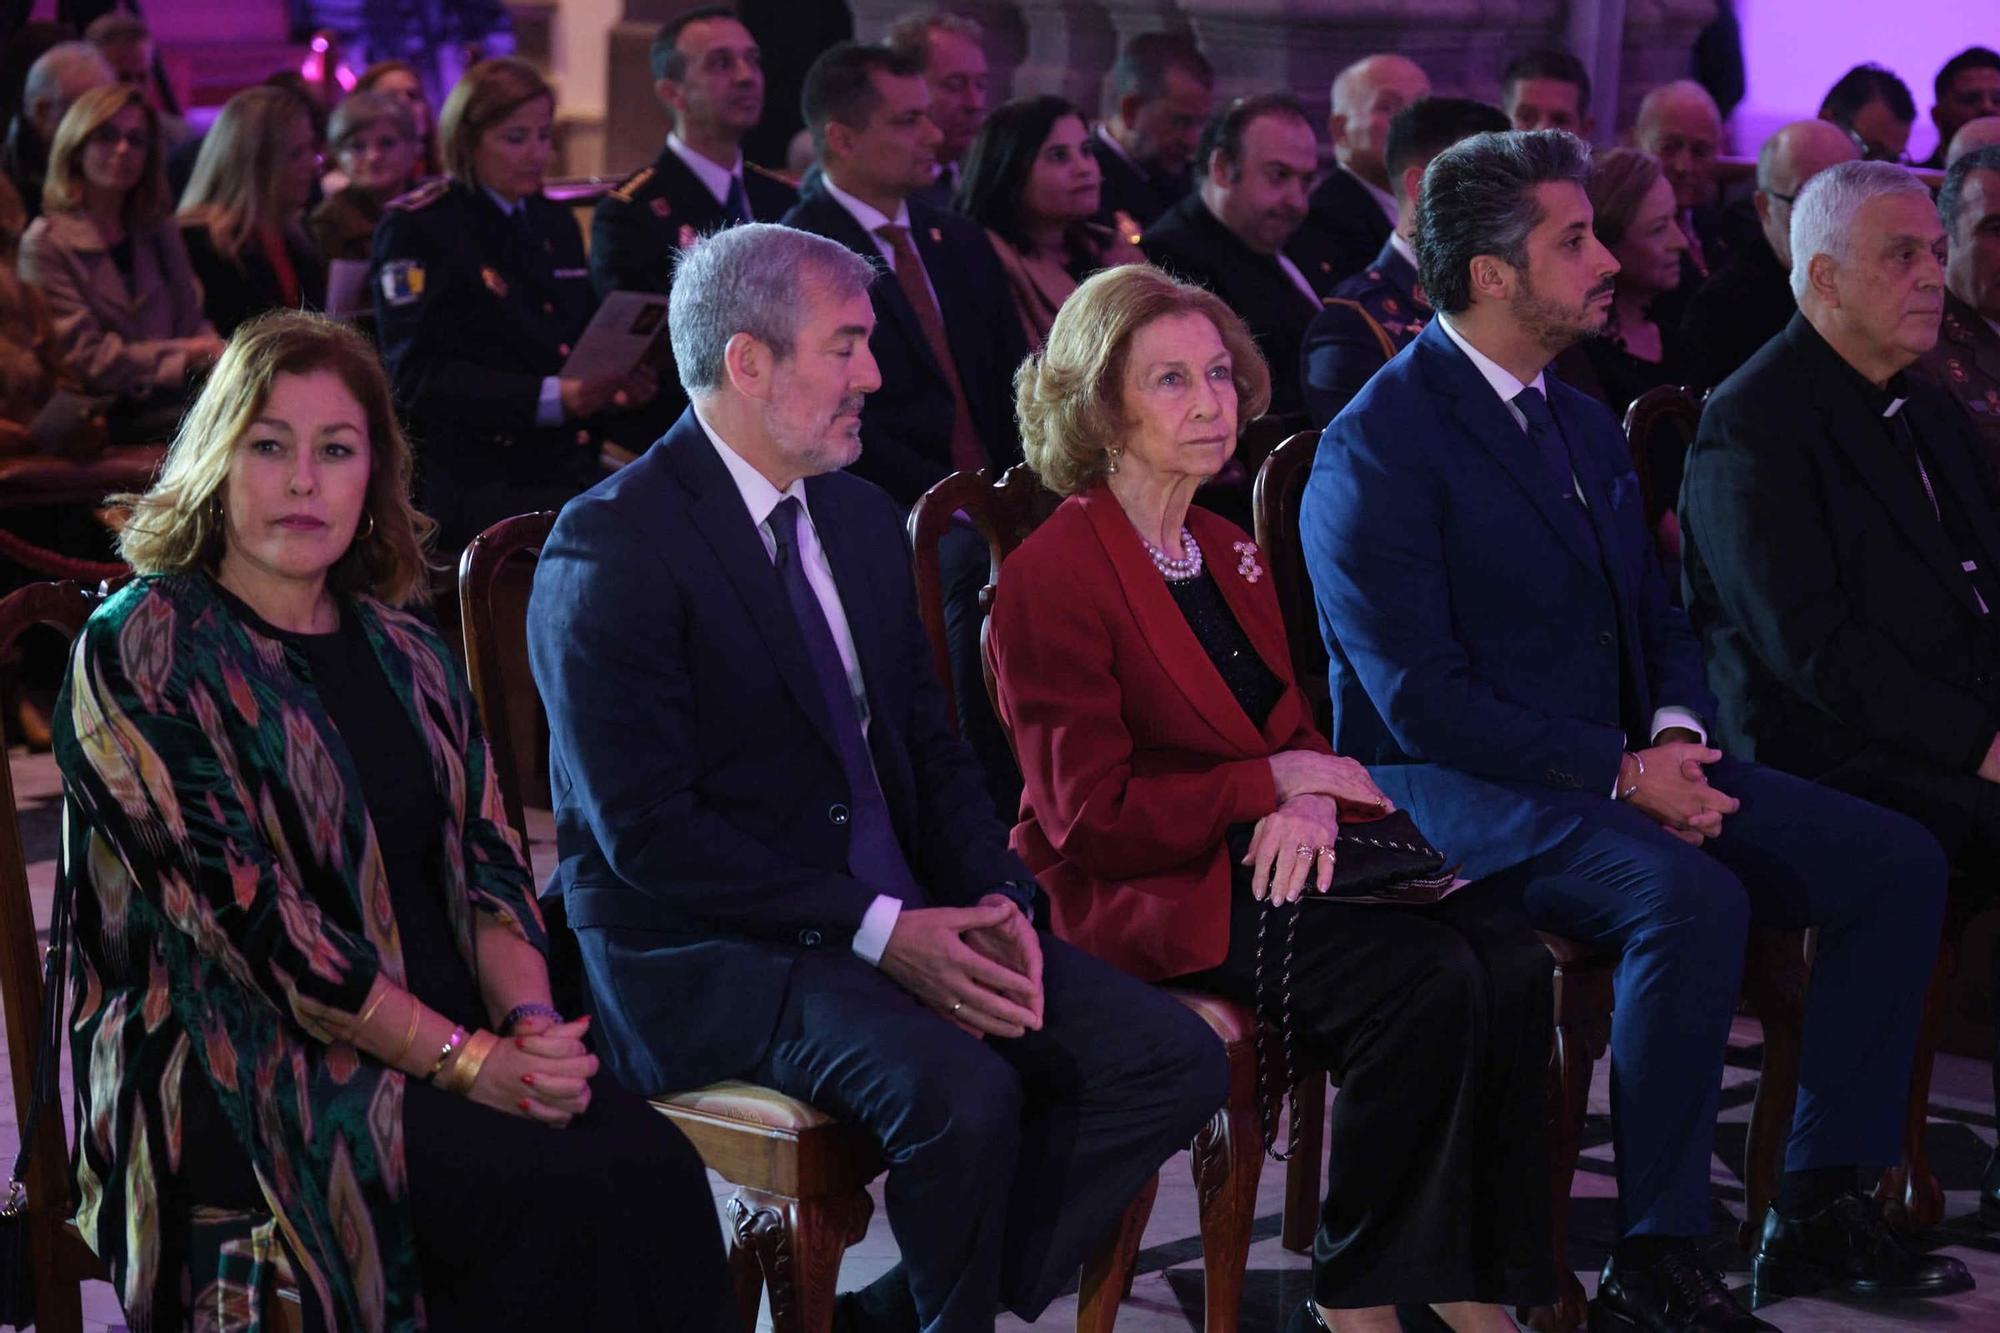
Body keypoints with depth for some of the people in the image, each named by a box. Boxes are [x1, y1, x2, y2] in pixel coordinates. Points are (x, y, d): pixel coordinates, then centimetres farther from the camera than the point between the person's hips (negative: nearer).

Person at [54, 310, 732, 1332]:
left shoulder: (399, 652, 17)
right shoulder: (140, 652, -4)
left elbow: (482, 859, 12)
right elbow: (243, 911, -12)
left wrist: (529, 1017, -10)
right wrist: (465, 1057, -18)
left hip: (454, 1033, 6)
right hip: (237, 1077, -5)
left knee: (652, 1166, -25)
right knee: (573, 1190, -29)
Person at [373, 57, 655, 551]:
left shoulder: (556, 221, 21)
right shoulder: (415, 228, 0)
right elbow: (416, 378, -9)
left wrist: (621, 385, 2)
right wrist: (552, 397, -19)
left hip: (568, 465, 7)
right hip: (474, 482, -7)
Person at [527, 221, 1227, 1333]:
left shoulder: (863, 519, 14)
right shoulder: (613, 551, -12)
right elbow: (645, 827, -18)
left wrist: (997, 902, -3)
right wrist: (878, 933, -21)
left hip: (903, 918, 8)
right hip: (708, 950, -8)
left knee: (1177, 1061, -7)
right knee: (963, 1092, -33)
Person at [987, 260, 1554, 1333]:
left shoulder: (1226, 551, 17)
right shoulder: (1050, 580, -9)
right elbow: (1092, 818, -12)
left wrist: (1311, 803, -6)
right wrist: (1273, 784, -11)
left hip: (1266, 857, 8)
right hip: (1138, 892, -8)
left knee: (1509, 957, -19)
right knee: (1425, 980, -27)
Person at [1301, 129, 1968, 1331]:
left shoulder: (1584, 425, 17)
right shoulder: (1380, 447, -11)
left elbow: (1660, 622, 20)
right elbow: (1423, 698, -18)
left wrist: (1677, 732, -4)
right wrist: (1619, 775, -20)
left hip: (1620, 765, 9)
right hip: (1457, 789, -9)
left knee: (1897, 860, -4)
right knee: (1692, 896, -35)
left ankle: (1822, 1209, 1)